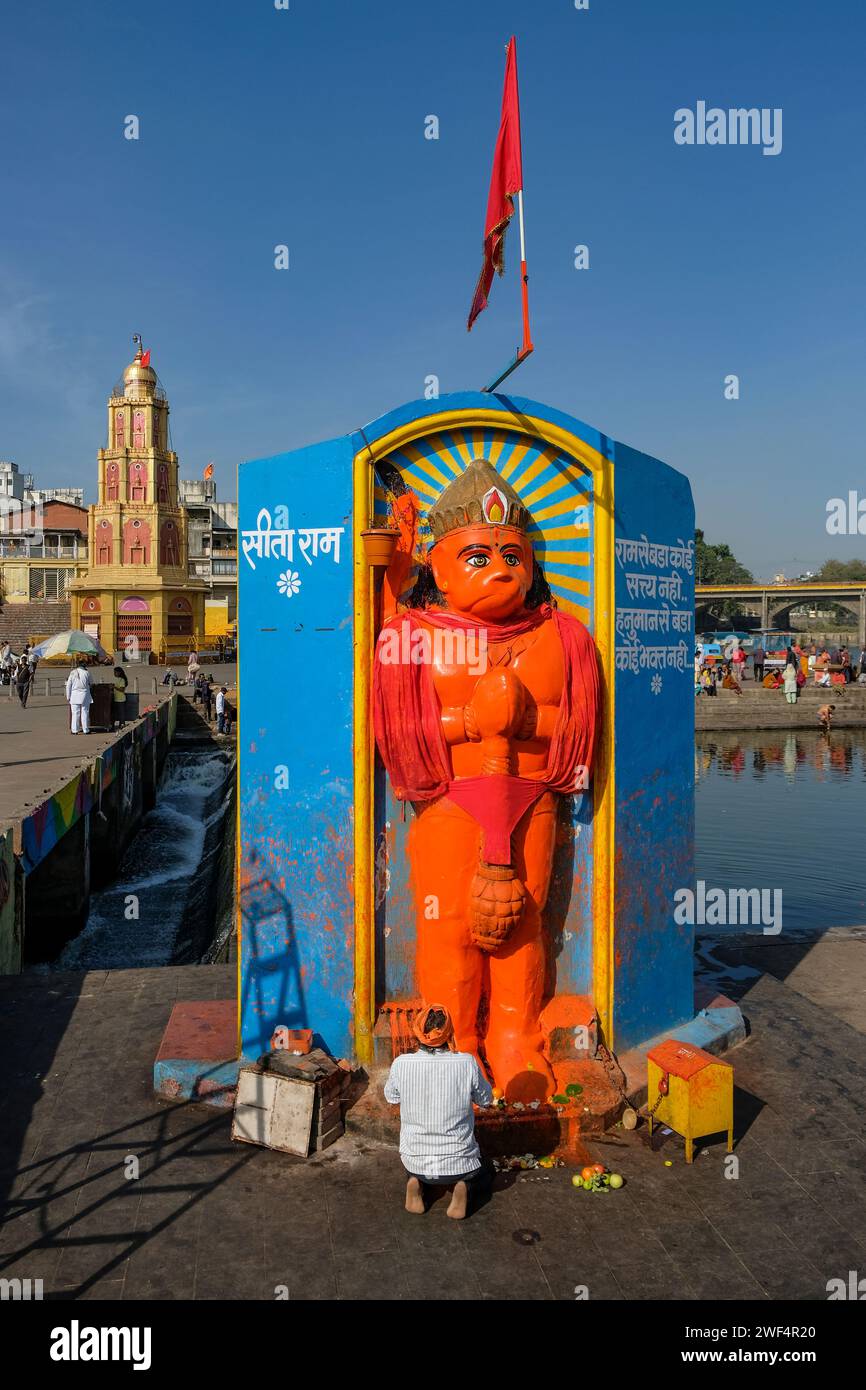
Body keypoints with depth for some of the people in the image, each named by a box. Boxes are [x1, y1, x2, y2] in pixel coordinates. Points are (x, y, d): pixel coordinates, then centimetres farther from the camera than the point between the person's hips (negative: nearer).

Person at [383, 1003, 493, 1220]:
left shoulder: (401, 1064, -18)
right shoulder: (467, 1063, -21)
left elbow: (391, 1098, 3)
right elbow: (485, 1099, -2)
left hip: (414, 1161, 2)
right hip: (458, 1163, -2)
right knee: (483, 1173, 32)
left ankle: (416, 1183, 5)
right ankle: (463, 1187, -1)